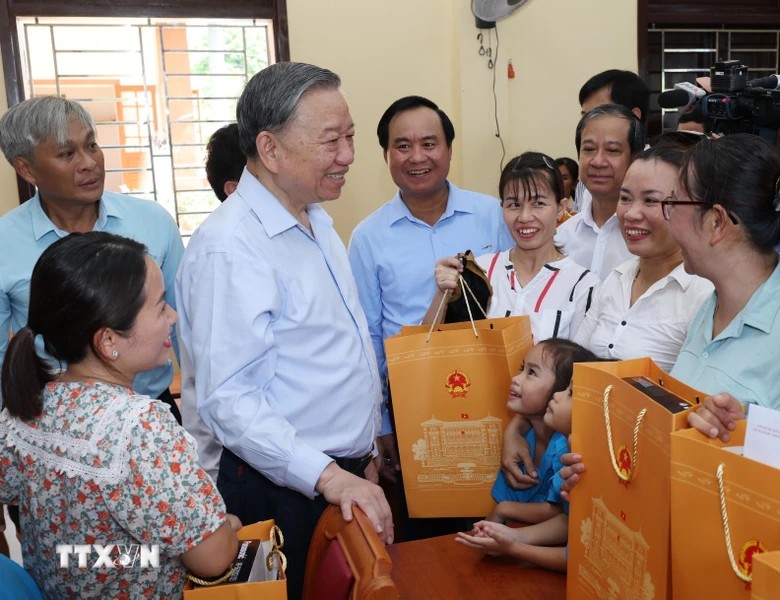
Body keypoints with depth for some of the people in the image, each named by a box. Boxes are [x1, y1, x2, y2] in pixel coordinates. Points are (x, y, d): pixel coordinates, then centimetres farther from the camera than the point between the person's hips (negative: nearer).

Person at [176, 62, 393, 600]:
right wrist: (329, 477, -27)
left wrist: (363, 452, 16)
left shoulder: (318, 222, 8)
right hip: (287, 490, -8)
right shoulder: (229, 247, -21)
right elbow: (229, 398, -25)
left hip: (349, 475, 8)